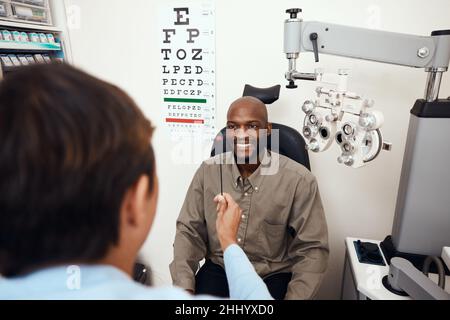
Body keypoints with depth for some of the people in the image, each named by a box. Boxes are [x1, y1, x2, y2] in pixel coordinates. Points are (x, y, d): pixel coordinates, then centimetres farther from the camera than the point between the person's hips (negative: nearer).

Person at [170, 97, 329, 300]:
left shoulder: (299, 180, -13)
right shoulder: (208, 170, -4)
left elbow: (312, 249, -9)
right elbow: (189, 231, -1)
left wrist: (294, 296, -20)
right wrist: (184, 286, -14)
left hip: (272, 276, -1)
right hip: (218, 270, 2)